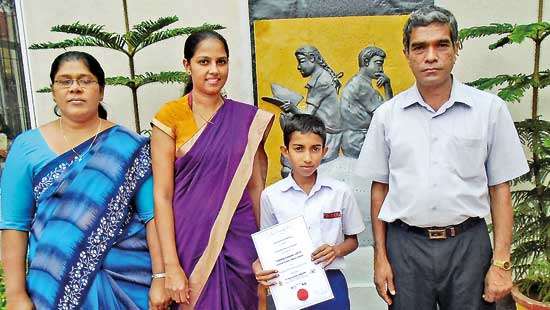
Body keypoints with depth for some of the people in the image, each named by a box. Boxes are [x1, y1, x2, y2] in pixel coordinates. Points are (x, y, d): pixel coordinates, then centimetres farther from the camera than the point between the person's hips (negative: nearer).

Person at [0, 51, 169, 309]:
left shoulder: (129, 146, -4)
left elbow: (152, 215, -7)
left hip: (127, 279, 0)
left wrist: (159, 278, -11)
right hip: (55, 282, 1)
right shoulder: (27, 147, 0)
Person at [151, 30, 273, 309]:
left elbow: (256, 185, 5)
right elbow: (162, 195, -9)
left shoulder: (248, 119, 2)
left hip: (239, 240, 3)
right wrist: (171, 266, -13)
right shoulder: (170, 116, -7)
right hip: (190, 238, -2)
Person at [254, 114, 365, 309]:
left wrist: (337, 250, -12)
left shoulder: (340, 192, -4)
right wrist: (259, 265, -14)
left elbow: (352, 240, 8)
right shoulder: (271, 196, -5)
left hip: (330, 280, 0)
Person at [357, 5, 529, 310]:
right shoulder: (387, 114, 1)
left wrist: (501, 262, -3)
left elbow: (500, 189, 1)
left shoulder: (490, 108, -1)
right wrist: (380, 256, 3)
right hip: (405, 245, 1)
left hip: (468, 243, 0)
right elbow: (379, 188, 5)